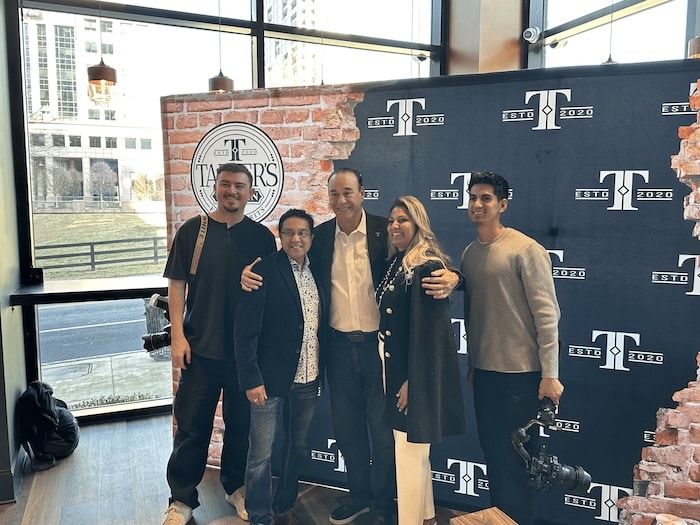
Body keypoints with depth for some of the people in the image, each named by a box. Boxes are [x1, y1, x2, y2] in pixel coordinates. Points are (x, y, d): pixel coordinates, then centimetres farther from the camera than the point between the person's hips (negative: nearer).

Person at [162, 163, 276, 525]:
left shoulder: (262, 237, 2)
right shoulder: (192, 231, -1)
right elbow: (177, 285, 0)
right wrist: (177, 335, -7)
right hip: (200, 348, -1)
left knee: (241, 423, 14)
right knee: (191, 426, 7)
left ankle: (235, 486, 35)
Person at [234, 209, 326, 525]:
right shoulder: (264, 271, -11)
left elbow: (322, 324, 8)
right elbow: (245, 331, -13)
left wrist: (322, 371, 5)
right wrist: (252, 379, -16)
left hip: (308, 379, 6)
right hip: (271, 378, -5)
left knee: (297, 448, 19)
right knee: (261, 454, 8)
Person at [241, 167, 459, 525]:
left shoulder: (386, 231, -8)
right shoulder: (321, 235, 2)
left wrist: (450, 278, -33)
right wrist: (253, 274, -10)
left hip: (379, 345, -3)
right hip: (339, 347, 4)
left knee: (382, 427, 10)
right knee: (346, 425, 17)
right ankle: (359, 493, 39)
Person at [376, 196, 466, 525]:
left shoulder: (427, 267, -17)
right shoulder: (395, 263, 9)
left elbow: (430, 331, -20)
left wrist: (411, 379, -19)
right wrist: (394, 373, 11)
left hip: (415, 371, -9)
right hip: (394, 365, 9)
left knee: (408, 449, 1)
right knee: (414, 448, 19)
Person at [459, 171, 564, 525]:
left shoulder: (525, 249, -11)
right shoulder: (469, 253, 8)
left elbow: (547, 314, -13)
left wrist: (550, 374, -15)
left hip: (520, 373, -6)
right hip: (484, 372, 6)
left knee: (514, 459, 5)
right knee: (492, 452, 17)